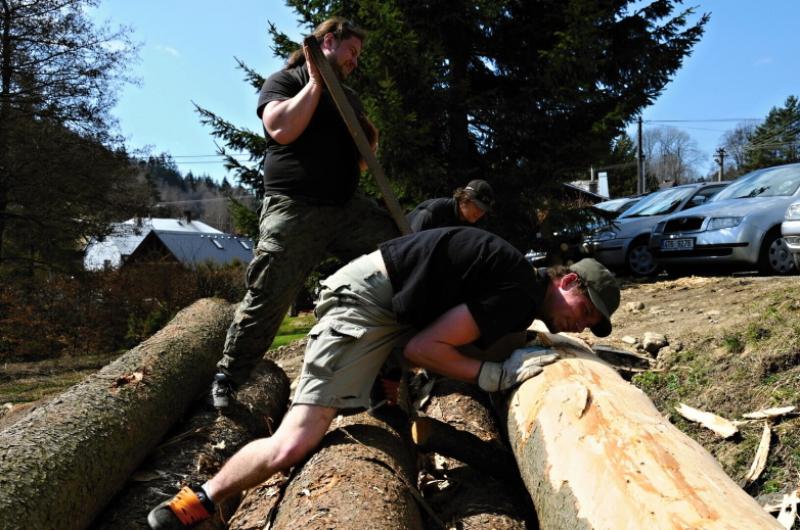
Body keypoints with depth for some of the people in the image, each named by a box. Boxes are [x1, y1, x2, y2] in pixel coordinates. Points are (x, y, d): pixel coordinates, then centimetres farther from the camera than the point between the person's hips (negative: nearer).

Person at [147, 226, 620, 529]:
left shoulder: (520, 283, 12)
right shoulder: (522, 293, -18)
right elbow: (423, 348, -18)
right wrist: (497, 376, -17)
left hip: (398, 304, 10)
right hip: (367, 298, -10)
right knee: (292, 445, -15)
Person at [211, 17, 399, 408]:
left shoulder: (348, 97, 24)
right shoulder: (283, 81, 4)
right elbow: (282, 129, -16)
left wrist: (368, 137, 7)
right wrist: (316, 82, -6)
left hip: (349, 206, 6)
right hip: (294, 209, -6)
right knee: (267, 298, -8)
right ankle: (227, 378, 8)